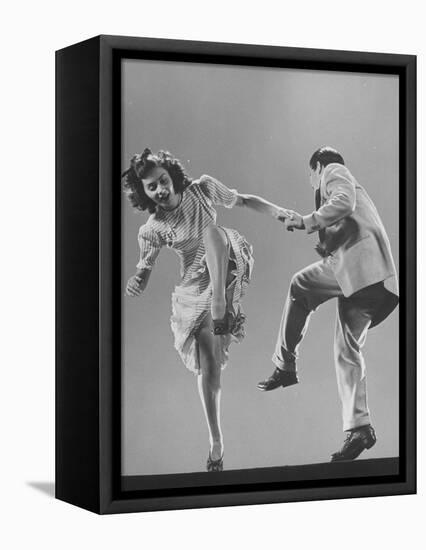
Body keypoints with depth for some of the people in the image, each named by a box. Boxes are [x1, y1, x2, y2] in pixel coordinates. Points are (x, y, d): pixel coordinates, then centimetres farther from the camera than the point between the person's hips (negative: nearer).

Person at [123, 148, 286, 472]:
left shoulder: (202, 190, -9)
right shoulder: (152, 230, -12)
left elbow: (243, 201, 3)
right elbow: (143, 275, -8)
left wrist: (280, 213, -8)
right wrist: (136, 283, -32)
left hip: (228, 274, 1)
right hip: (195, 292, -1)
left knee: (212, 231, -29)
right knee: (208, 367, -7)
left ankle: (222, 309, -34)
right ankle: (216, 445, 5)